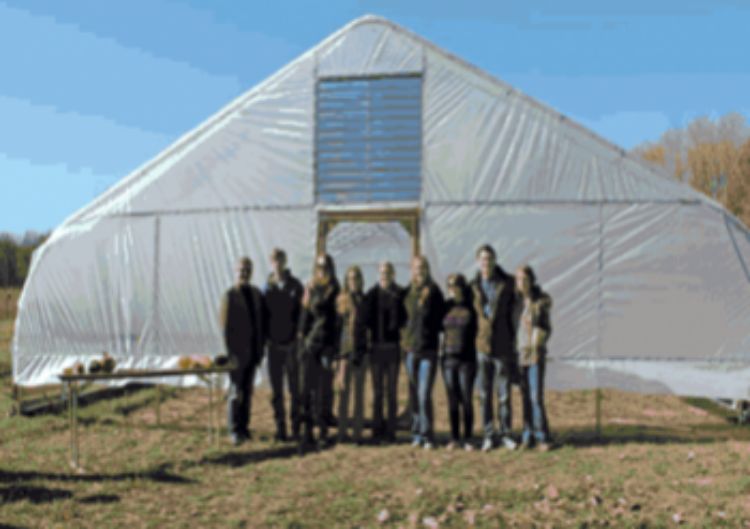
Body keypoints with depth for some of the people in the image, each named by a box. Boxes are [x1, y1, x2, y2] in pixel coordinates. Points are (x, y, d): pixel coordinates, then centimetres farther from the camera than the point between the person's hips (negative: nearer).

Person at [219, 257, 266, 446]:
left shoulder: (256, 294, 9)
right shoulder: (229, 295, -8)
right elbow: (224, 325, -9)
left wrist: (261, 346, 8)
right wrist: (231, 352, -12)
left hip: (253, 351, 5)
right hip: (238, 352, -5)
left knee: (247, 391, 10)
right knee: (236, 391, -2)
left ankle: (243, 426, 18)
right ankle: (234, 430, 5)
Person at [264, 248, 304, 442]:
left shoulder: (296, 286, 1)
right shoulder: (267, 287, 4)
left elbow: (302, 313, 2)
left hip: (292, 343, -1)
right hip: (274, 344, 1)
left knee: (295, 387, 2)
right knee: (276, 390, 5)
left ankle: (296, 427, 9)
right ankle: (280, 428, 12)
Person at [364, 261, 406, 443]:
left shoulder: (400, 294, 2)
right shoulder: (372, 294, 5)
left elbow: (403, 320, -3)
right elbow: (366, 319, 2)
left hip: (393, 346, -1)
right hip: (376, 346, 1)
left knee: (392, 391, 2)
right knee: (377, 391, 6)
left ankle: (391, 430, 7)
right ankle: (377, 430, 13)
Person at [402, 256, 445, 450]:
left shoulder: (434, 292, -3)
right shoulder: (408, 292, 8)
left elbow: (439, 319, 3)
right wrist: (405, 335, 8)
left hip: (428, 350, -4)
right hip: (411, 349, 4)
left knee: (424, 395, -8)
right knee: (414, 395, 9)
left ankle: (426, 435, 2)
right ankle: (416, 433, 20)